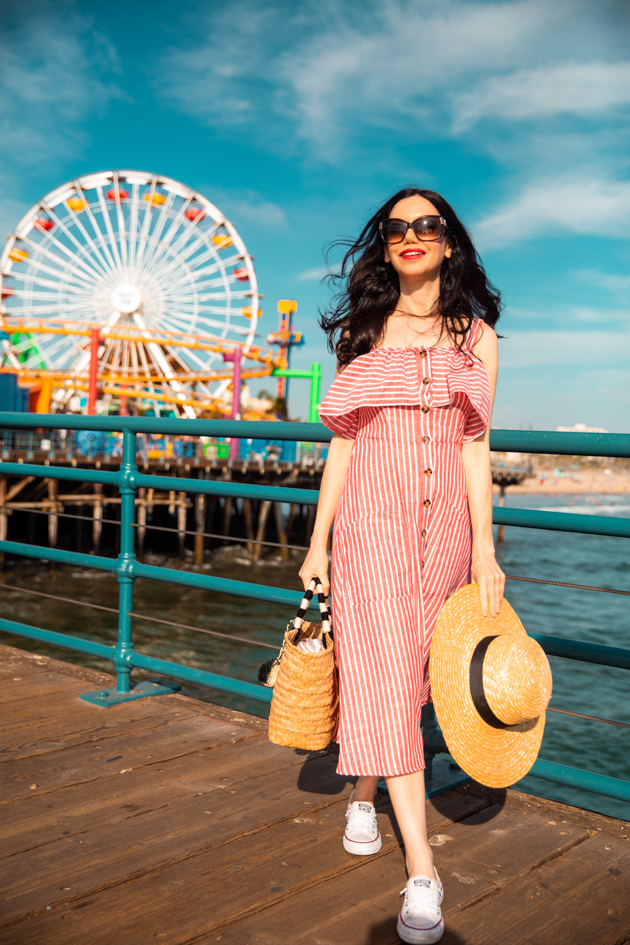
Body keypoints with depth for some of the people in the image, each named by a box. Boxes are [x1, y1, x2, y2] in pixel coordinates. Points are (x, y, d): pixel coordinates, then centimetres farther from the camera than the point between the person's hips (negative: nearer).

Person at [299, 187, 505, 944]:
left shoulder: (475, 335, 7)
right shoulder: (361, 333, 8)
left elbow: (475, 446, 3)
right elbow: (343, 443, 7)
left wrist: (484, 548, -4)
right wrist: (318, 541, 5)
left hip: (445, 519, 1)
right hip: (373, 517, -1)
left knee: (408, 666, 8)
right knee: (383, 668, -9)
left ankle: (364, 789, 36)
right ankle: (421, 866, -5)